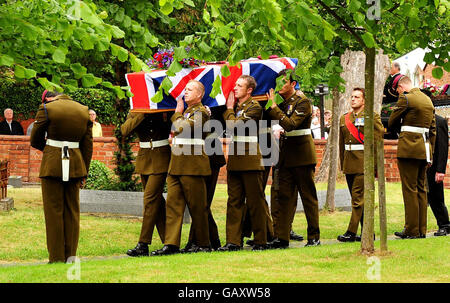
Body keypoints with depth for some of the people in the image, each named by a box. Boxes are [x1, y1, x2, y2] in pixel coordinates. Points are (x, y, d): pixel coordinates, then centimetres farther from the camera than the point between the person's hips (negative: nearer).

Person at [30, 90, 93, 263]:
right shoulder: (84, 111, 7)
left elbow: (34, 140, 1)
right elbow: (88, 145, 9)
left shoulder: (46, 109, -7)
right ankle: (71, 255, 13)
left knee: (54, 212, 2)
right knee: (72, 211, 11)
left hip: (52, 165, -4)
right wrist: (84, 174, 13)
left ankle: (56, 257, 3)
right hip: (75, 165, 4)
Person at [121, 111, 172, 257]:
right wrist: (143, 115, -17)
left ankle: (143, 245, -13)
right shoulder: (135, 113, 6)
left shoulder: (165, 110, 1)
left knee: (150, 199, -12)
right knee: (156, 200, 7)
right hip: (144, 158, 4)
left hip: (161, 158, -4)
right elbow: (125, 130, -11)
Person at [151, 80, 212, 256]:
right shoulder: (186, 112, 21)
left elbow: (182, 128, -18)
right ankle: (171, 244, -1)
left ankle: (204, 244, 10)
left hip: (192, 165, -9)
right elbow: (176, 131, 28)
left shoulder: (201, 112, -8)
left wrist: (178, 114, -2)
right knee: (173, 204, 1)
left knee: (197, 206, 0)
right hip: (176, 165, 9)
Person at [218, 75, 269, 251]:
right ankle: (234, 241, 8)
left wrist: (229, 109, -4)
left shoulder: (254, 107, -8)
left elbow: (234, 126, -17)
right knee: (234, 202, 6)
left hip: (250, 161, -8)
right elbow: (225, 126, 11)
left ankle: (260, 241, 4)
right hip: (234, 162, 8)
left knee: (255, 202, -2)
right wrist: (229, 108, 9)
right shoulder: (235, 107, 18)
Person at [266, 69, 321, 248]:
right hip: (286, 156, 7)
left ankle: (314, 237, 8)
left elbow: (290, 124, -23)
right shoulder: (282, 103, 12)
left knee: (308, 196, 1)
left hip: (302, 155, -7)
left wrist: (273, 107, -21)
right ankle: (281, 237, 2)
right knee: (284, 196, 3)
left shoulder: (302, 102, -10)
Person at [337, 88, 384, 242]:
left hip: (364, 163, -6)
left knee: (358, 198, -10)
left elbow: (378, 141, -4)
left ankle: (351, 232, -9)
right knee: (360, 199, 9)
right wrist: (342, 164, 15)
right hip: (349, 164, 6)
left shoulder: (372, 117, -1)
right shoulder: (344, 118, 15)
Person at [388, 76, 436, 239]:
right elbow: (433, 130, 17)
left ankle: (411, 230, -4)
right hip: (425, 149, 8)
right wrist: (429, 154, 20)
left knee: (410, 189, -5)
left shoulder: (406, 98, -8)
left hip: (409, 148, -8)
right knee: (421, 189, 12)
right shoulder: (428, 100, 16)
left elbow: (391, 122, -3)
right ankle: (422, 230, 13)